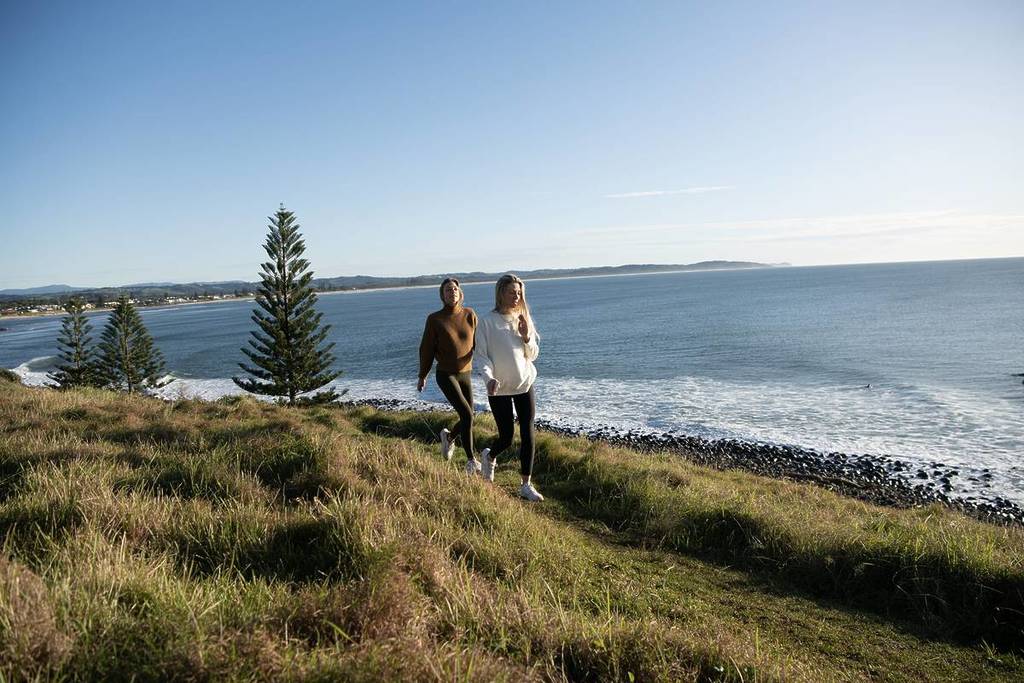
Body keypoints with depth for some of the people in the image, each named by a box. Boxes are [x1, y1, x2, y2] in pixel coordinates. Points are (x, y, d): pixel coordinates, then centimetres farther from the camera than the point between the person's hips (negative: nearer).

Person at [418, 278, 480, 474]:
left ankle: (449, 437, 41)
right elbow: (426, 349, -2)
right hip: (445, 375, -4)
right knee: (467, 415, -17)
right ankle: (471, 460, -1)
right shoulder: (434, 319, -9)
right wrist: (422, 376, 3)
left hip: (465, 374, 4)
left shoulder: (469, 315, -2)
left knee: (468, 418, 7)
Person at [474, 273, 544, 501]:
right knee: (506, 437, 4)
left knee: (528, 436, 1)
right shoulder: (487, 322, -9)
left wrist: (527, 337, -12)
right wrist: (489, 378, -26)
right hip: (499, 389, -4)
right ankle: (489, 457, 39)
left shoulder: (523, 319, 6)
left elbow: (533, 355, 7)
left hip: (525, 385, 4)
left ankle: (526, 485, 12)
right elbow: (481, 355, -9)